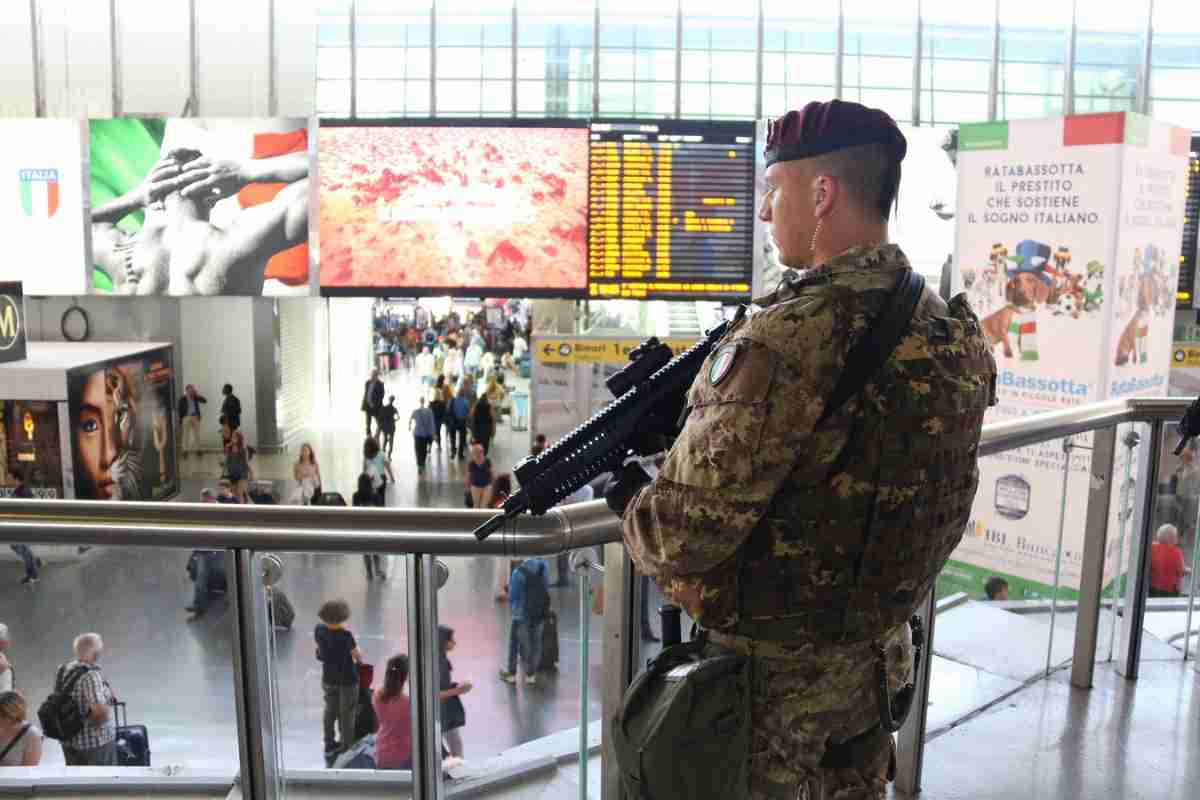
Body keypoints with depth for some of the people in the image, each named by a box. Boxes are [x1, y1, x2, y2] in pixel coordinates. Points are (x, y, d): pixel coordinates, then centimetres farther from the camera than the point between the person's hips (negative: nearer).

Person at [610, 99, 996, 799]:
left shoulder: (787, 340, -29)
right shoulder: (953, 330, -3)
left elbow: (685, 541, -28)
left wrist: (629, 497, -5)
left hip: (771, 673, -7)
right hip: (878, 655, 7)